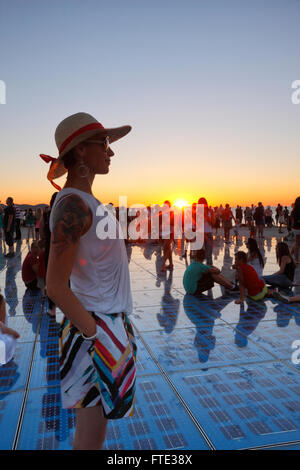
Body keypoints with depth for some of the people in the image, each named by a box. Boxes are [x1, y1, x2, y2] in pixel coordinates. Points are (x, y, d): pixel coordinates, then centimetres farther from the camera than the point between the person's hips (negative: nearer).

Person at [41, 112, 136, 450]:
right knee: (90, 440, 10)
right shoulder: (72, 205, -21)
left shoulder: (86, 201, 9)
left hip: (109, 320, 9)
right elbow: (56, 287, -23)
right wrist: (96, 334, -17)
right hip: (97, 325, -9)